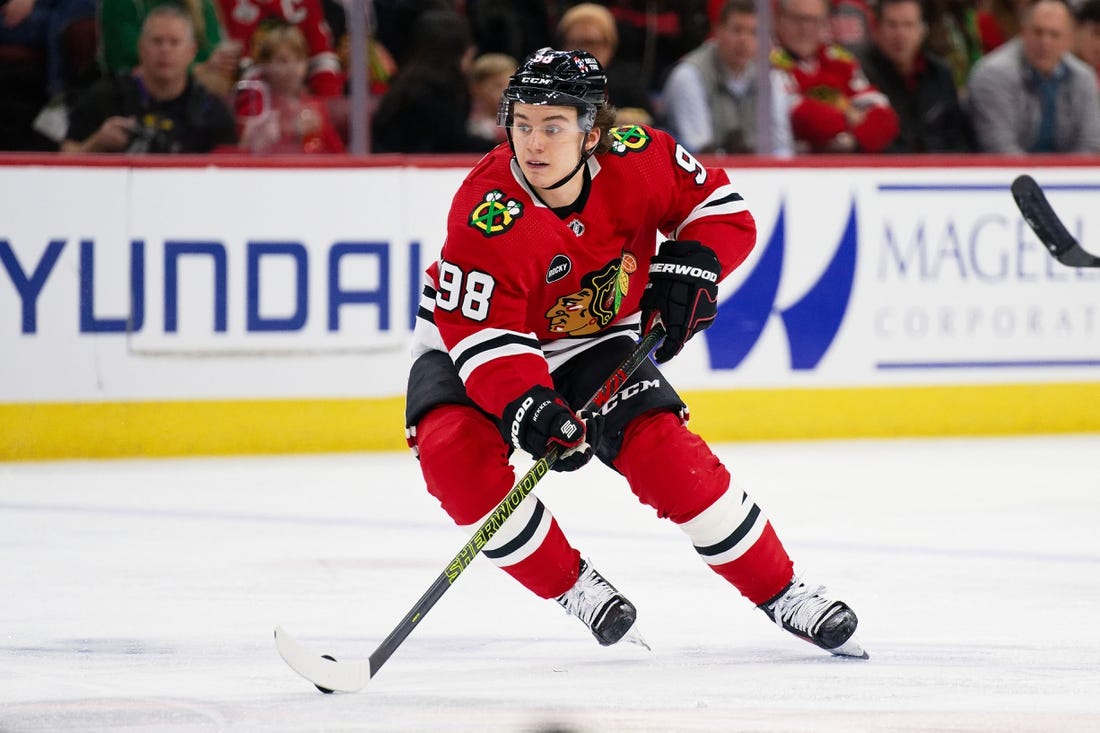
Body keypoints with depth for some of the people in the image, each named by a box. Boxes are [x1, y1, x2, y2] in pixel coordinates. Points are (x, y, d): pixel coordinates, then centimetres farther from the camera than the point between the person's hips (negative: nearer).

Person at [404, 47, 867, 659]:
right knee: (454, 449, -29)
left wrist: (690, 264, -23)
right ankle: (574, 587, -11)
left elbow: (721, 205, -5)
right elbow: (482, 332, -33)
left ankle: (783, 593, 3)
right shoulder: (486, 216, -32)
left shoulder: (637, 163, -21)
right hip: (469, 347, -2)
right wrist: (525, 406, -49)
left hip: (593, 344, 2)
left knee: (668, 457, -14)